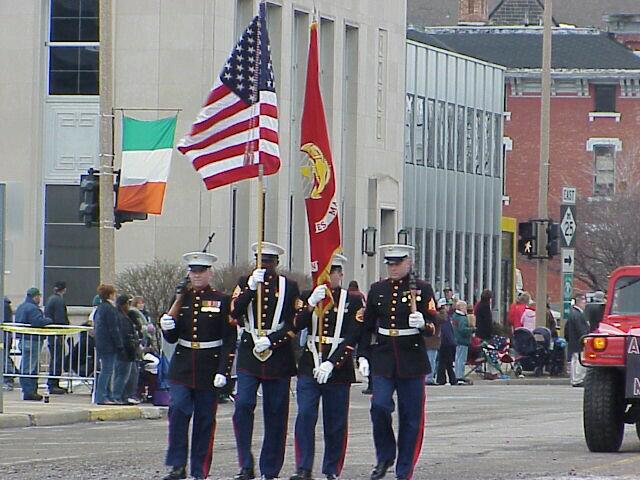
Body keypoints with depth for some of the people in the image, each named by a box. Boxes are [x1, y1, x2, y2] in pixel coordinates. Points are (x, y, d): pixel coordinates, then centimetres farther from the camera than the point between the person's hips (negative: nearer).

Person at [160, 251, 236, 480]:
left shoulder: (222, 301, -1)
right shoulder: (181, 299, 8)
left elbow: (229, 340, -3)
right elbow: (172, 338, 12)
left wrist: (223, 371, -12)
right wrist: (167, 327, -11)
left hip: (209, 368, -2)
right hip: (182, 366, 2)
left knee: (205, 418, 2)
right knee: (178, 411, -12)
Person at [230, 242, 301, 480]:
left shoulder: (289, 286, 6)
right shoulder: (245, 283, 9)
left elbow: (296, 323, 1)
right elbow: (235, 313, -5)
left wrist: (271, 340, -10)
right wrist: (251, 287, -16)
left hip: (278, 355, 0)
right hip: (249, 354, 0)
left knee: (275, 413, 2)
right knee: (243, 406, -15)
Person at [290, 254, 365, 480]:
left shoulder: (353, 301, 1)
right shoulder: (309, 298, 10)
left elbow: (352, 337, -7)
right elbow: (296, 325, -3)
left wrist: (331, 364, -16)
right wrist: (311, 304, -17)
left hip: (338, 370, -2)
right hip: (309, 367, 2)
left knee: (335, 423, 3)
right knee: (305, 416, -10)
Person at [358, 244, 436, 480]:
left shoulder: (422, 289, 0)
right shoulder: (377, 290, 9)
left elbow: (434, 326, -1)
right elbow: (367, 326, 16)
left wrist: (423, 324, -23)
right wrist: (363, 356, 7)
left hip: (412, 361, -2)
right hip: (383, 359, 2)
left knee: (411, 417, 0)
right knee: (379, 406, -14)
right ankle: (384, 457, 7)